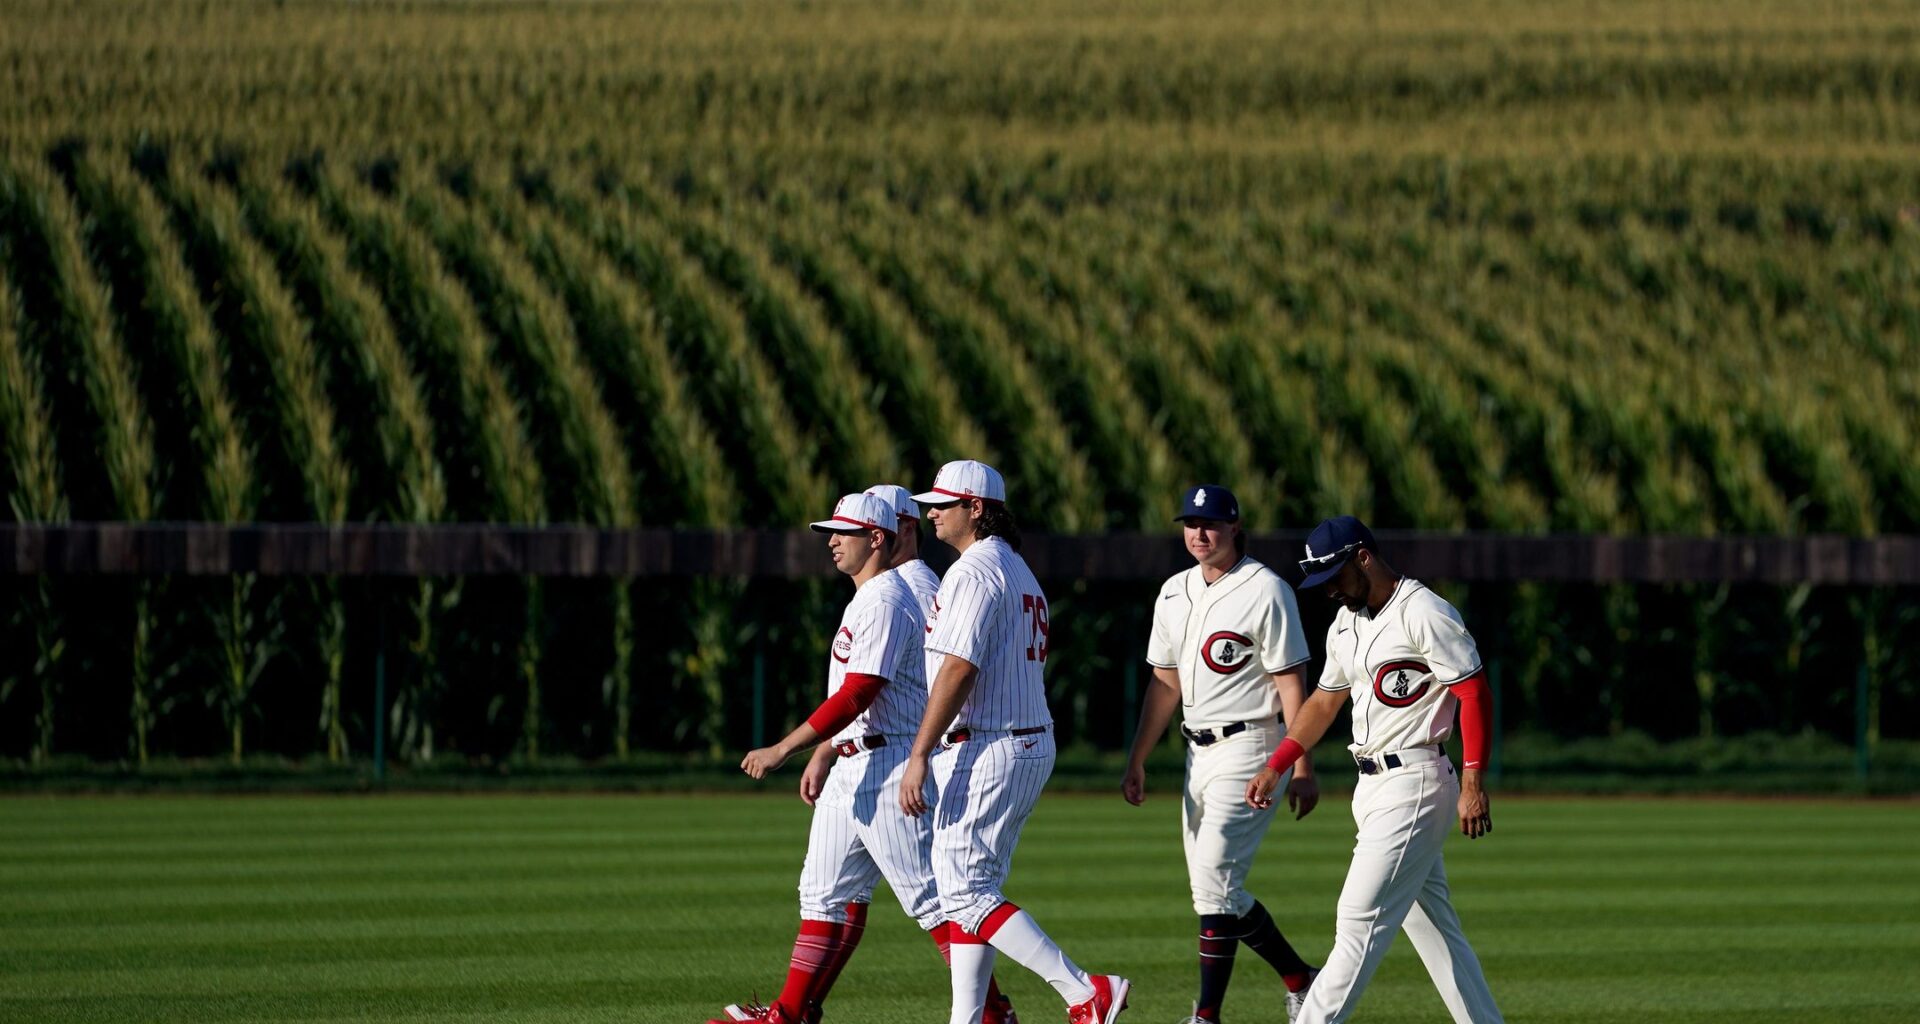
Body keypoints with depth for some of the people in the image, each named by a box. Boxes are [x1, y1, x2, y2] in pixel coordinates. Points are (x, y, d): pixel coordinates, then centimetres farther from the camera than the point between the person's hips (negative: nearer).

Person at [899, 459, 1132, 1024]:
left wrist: (919, 755, -23)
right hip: (1033, 745, 11)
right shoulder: (1020, 572, 19)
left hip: (986, 752, -10)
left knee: (964, 892, -10)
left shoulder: (974, 571, -13)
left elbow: (959, 669, -22)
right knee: (972, 888, 13)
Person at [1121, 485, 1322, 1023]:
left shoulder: (1265, 591, -10)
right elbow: (1165, 682, 19)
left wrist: (1302, 768, -17)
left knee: (1215, 880, -14)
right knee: (1215, 890, 9)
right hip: (1199, 753, 8)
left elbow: (1291, 682, -12)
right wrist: (1137, 762, 15)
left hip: (1250, 750, -8)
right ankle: (1300, 980, 22)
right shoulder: (1174, 594, 12)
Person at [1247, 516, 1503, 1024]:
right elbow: (1325, 701, 25)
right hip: (1373, 789, 9)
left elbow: (1474, 693, -15)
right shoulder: (1345, 624, 15)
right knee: (1431, 923, 10)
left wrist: (1473, 785, -20)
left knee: (1361, 921, -12)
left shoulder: (1425, 614, -13)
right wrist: (1275, 766, 16)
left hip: (1415, 784, -9)